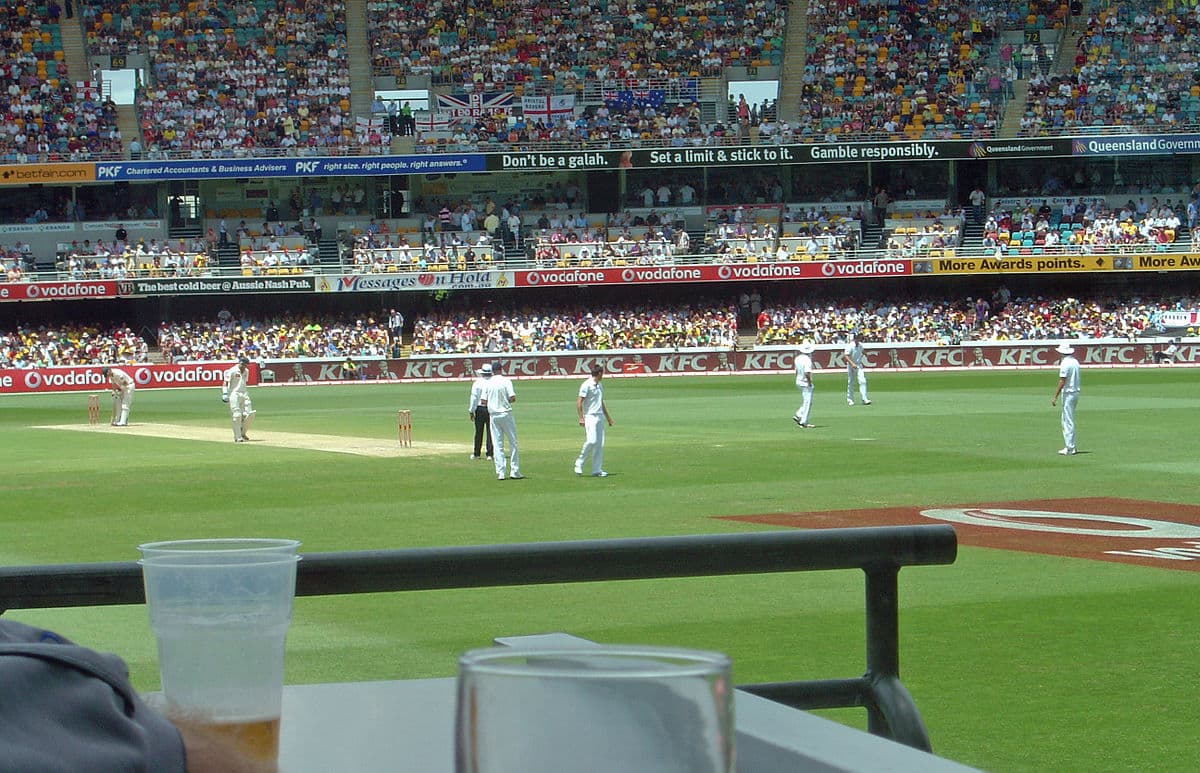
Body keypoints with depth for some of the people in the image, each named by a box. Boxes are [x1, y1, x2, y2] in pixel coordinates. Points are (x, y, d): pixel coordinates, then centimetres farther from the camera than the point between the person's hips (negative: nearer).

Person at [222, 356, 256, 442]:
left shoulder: (246, 371, 13)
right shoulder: (232, 371, -9)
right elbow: (225, 382, -11)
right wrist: (225, 394, -21)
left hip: (244, 394, 7)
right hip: (234, 395, -7)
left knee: (249, 414, 0)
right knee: (237, 415, -10)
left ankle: (242, 433, 17)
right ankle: (237, 437, -5)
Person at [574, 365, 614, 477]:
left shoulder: (600, 386, 17)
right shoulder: (587, 385, -9)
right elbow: (579, 402, -12)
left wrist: (608, 417, 29)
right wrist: (581, 418, -19)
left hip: (600, 417, 8)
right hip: (590, 417, -8)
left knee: (600, 444, 3)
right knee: (592, 441, -18)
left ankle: (597, 470, 4)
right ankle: (579, 464, -3)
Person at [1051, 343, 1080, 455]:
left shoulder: (1065, 363, -16)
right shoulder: (1075, 362, 11)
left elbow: (1062, 381, -19)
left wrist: (1055, 396, -18)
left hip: (1068, 393, -9)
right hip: (1076, 392, 9)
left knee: (1068, 421, -6)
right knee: (1066, 420, 18)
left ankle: (1070, 448, -6)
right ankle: (1069, 445, 21)